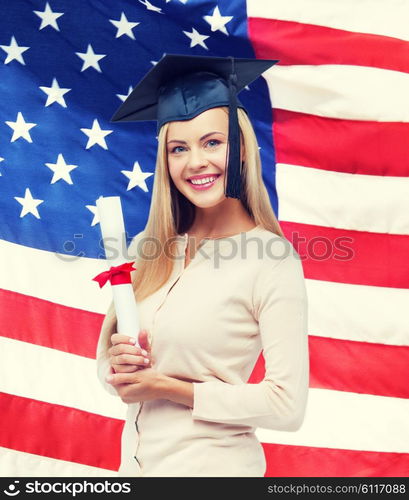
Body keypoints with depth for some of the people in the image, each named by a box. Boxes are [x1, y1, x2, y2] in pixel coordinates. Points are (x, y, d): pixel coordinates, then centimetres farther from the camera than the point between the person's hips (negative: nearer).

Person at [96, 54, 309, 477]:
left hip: (211, 464, -5)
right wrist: (118, 363, -15)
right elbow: (105, 361, 6)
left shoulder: (273, 260, -17)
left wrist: (168, 388, -17)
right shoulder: (148, 249, -3)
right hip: (135, 459, 5)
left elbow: (288, 406, -19)